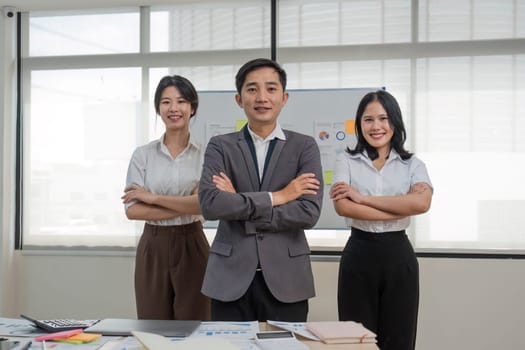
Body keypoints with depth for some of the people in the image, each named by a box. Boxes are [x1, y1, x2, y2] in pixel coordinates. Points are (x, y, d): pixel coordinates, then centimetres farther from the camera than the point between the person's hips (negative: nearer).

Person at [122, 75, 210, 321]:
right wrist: (187, 207, -14)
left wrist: (153, 198, -13)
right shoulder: (143, 155, 3)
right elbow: (132, 210, -7)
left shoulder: (205, 155, 0)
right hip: (153, 247, 1)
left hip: (192, 247, -1)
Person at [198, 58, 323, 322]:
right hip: (231, 279, 0)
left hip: (286, 280, 0)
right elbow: (209, 204, -12)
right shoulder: (220, 146, 4)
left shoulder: (304, 146, 4)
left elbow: (309, 213, -9)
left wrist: (238, 205, -9)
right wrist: (276, 196, -11)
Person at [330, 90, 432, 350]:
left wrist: (363, 197, -15)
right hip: (358, 255, -1)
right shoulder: (347, 161, 3)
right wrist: (401, 210, -13)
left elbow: (421, 203, -16)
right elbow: (342, 206, -13)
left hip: (399, 255, 1)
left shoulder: (412, 164, 5)